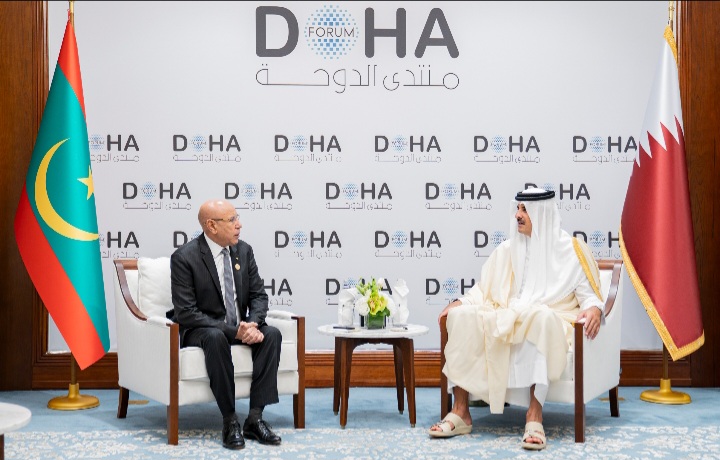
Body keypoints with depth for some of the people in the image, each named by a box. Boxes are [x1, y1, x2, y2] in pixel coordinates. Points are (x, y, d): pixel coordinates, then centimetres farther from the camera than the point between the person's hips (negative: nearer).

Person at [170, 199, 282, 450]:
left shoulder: (244, 250, 1)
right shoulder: (184, 257, -15)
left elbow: (258, 295, 4)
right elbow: (186, 313, -20)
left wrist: (253, 324, -19)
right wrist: (233, 331, -28)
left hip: (240, 327, 5)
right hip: (199, 331, -5)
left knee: (272, 334, -23)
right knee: (216, 338, -37)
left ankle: (255, 417, -22)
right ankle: (229, 420, -28)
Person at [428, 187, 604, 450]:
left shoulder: (571, 250, 5)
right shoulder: (507, 249, 16)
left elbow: (589, 293, 2)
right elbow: (484, 289, 16)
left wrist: (593, 309, -21)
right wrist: (460, 302, -2)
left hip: (550, 323, -4)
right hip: (504, 321, 4)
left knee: (540, 317, -41)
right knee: (462, 316, -24)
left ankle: (534, 414, -43)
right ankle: (460, 412, -26)